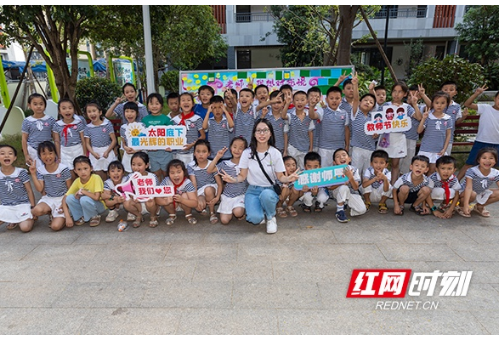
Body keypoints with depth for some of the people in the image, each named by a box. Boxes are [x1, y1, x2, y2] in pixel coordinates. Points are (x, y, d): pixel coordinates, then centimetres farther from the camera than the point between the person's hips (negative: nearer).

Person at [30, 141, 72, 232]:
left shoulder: (63, 169, -11)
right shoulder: (40, 170, 1)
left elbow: (70, 189, -6)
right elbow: (40, 189, -6)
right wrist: (33, 174, -10)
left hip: (62, 198, -4)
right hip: (48, 198, 4)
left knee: (56, 226, -18)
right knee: (37, 210, -31)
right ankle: (51, 212, 4)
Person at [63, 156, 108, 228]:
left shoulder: (96, 178, -23)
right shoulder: (77, 181, -9)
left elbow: (96, 197, -33)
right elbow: (65, 199, -10)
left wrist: (82, 191, -22)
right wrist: (67, 217, -21)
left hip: (99, 206, -5)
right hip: (85, 205, 5)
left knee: (84, 199, -33)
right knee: (69, 198, -19)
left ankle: (95, 217, -6)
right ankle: (81, 217, 2)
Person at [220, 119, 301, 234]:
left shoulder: (275, 153, -5)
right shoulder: (247, 153, -4)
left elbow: (280, 177, 0)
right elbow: (243, 176, 0)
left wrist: (288, 179, -23)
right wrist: (233, 180, -22)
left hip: (269, 190, 0)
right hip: (253, 191, 0)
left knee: (266, 195, -40)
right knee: (254, 218, -28)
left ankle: (271, 217, -5)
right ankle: (261, 215, 12)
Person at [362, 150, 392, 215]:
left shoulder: (387, 173, -22)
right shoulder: (369, 170, -22)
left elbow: (386, 190, -35)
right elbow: (363, 185, -37)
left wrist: (385, 179, -53)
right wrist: (375, 178, -51)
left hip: (381, 196, 0)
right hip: (370, 195, 0)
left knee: (390, 187, -27)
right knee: (367, 185, -28)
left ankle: (382, 204, -1)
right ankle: (367, 202, -2)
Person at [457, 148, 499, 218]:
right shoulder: (472, 171, -30)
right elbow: (468, 188, -39)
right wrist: (466, 204, -49)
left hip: (481, 194, 6)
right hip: (465, 192, -5)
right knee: (472, 194, -37)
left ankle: (479, 206, 9)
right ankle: (461, 207, -6)